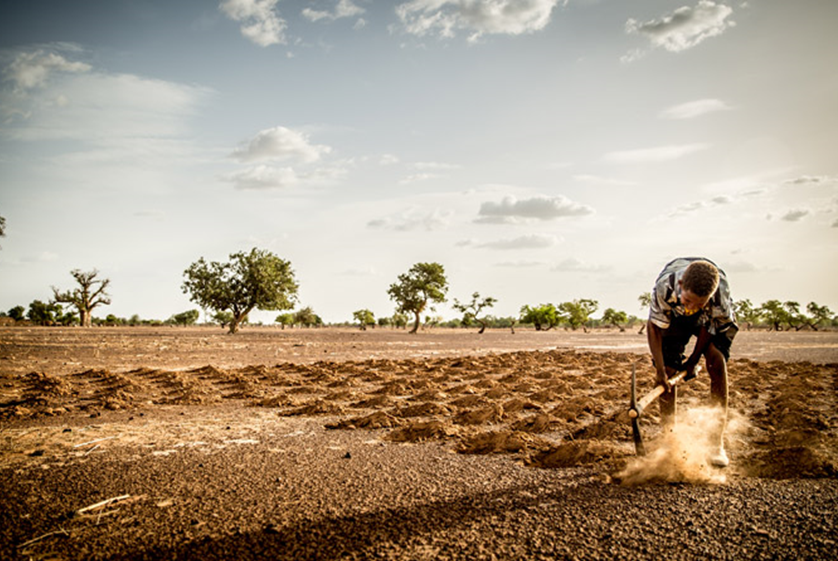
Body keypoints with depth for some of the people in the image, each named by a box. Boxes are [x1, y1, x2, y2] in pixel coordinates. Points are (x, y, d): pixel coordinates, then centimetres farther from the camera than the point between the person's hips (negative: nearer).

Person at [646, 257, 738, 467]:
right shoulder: (664, 287, -40)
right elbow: (654, 327, -23)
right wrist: (660, 369, -24)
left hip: (713, 319, 0)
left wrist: (694, 359, -12)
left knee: (716, 361, -21)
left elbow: (710, 325, -17)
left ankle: (717, 442, -13)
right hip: (675, 318, 1)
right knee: (667, 372, -10)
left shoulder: (721, 292, -39)